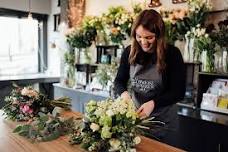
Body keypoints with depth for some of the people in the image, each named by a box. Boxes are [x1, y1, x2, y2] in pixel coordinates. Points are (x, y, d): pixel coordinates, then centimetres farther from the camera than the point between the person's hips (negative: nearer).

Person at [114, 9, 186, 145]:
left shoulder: (172, 54, -16)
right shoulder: (129, 52, -6)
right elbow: (119, 80, 2)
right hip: (135, 115, 3)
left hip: (163, 120, -2)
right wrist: (124, 92, -20)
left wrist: (153, 103, -29)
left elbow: (179, 92, -14)